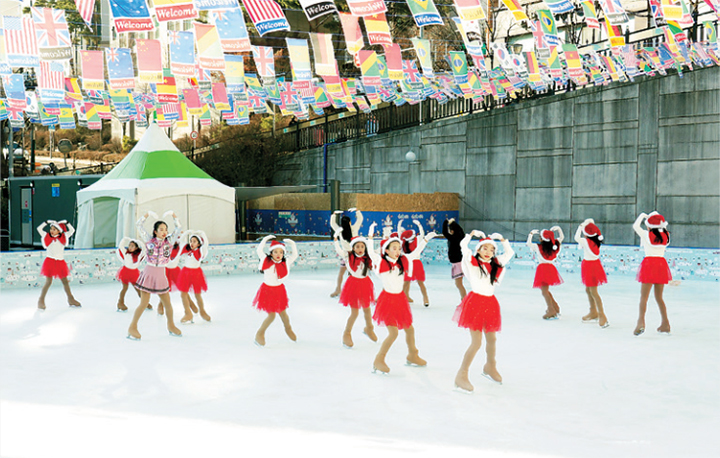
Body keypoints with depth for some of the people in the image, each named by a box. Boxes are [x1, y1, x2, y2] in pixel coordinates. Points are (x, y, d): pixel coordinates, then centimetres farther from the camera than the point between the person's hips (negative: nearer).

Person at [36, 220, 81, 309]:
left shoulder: (63, 237, 6)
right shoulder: (46, 236, 3)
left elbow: (72, 230, 11)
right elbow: (39, 228, 1)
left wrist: (66, 223, 3)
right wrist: (47, 222, -2)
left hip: (60, 262, 3)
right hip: (50, 261, -2)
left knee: (65, 281, 12)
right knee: (48, 282, -5)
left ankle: (71, 300, 23)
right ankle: (41, 301, 4)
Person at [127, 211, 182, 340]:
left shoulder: (169, 241, 4)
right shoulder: (150, 240, 0)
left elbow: (178, 227, 5)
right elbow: (139, 225, 0)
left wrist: (172, 214, -2)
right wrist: (148, 214, -3)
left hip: (161, 275, 3)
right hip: (149, 273, -3)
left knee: (167, 303, 8)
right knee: (144, 303, -6)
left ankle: (171, 326, 28)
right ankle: (132, 327, 6)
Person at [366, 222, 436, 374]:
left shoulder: (403, 261, 4)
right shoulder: (381, 262, -9)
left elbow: (415, 253, 14)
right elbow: (370, 252, -18)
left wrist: (425, 239, 12)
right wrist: (370, 236, -23)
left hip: (400, 298, 6)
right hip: (388, 298, -6)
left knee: (409, 329, 16)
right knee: (393, 332, -13)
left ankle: (412, 356, 38)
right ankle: (379, 361, -1)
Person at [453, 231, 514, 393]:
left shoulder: (496, 264, 9)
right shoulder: (472, 262, -3)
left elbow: (510, 253, 16)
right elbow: (463, 245, -12)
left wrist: (502, 239, 6)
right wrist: (472, 233, -3)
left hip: (490, 303, 6)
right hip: (475, 302, -6)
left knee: (492, 339, 19)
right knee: (476, 342, -11)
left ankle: (490, 367, 44)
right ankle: (462, 376, -3)